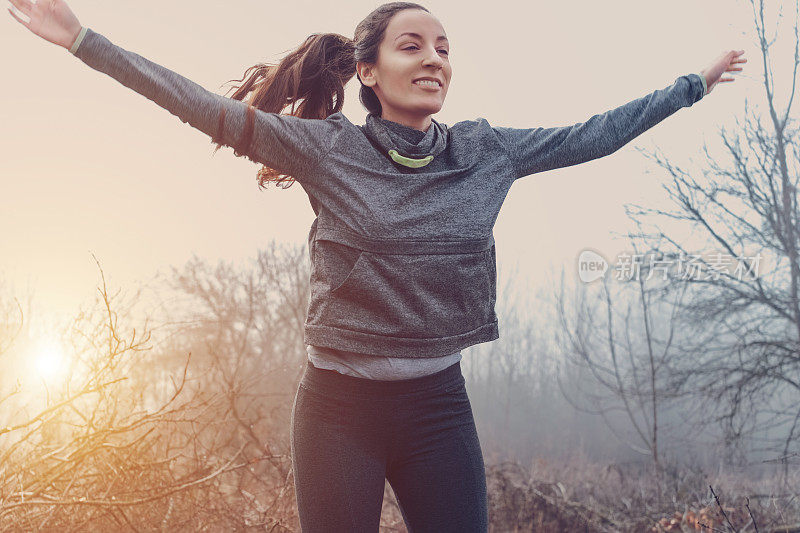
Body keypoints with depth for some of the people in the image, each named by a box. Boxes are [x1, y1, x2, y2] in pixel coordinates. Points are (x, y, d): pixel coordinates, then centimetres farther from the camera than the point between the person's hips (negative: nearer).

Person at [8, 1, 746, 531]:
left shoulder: (485, 151, 3)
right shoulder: (328, 147, -6)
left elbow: (589, 137, 11)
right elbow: (206, 108, -8)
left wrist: (696, 85, 18)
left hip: (438, 406, 3)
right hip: (340, 403, -2)